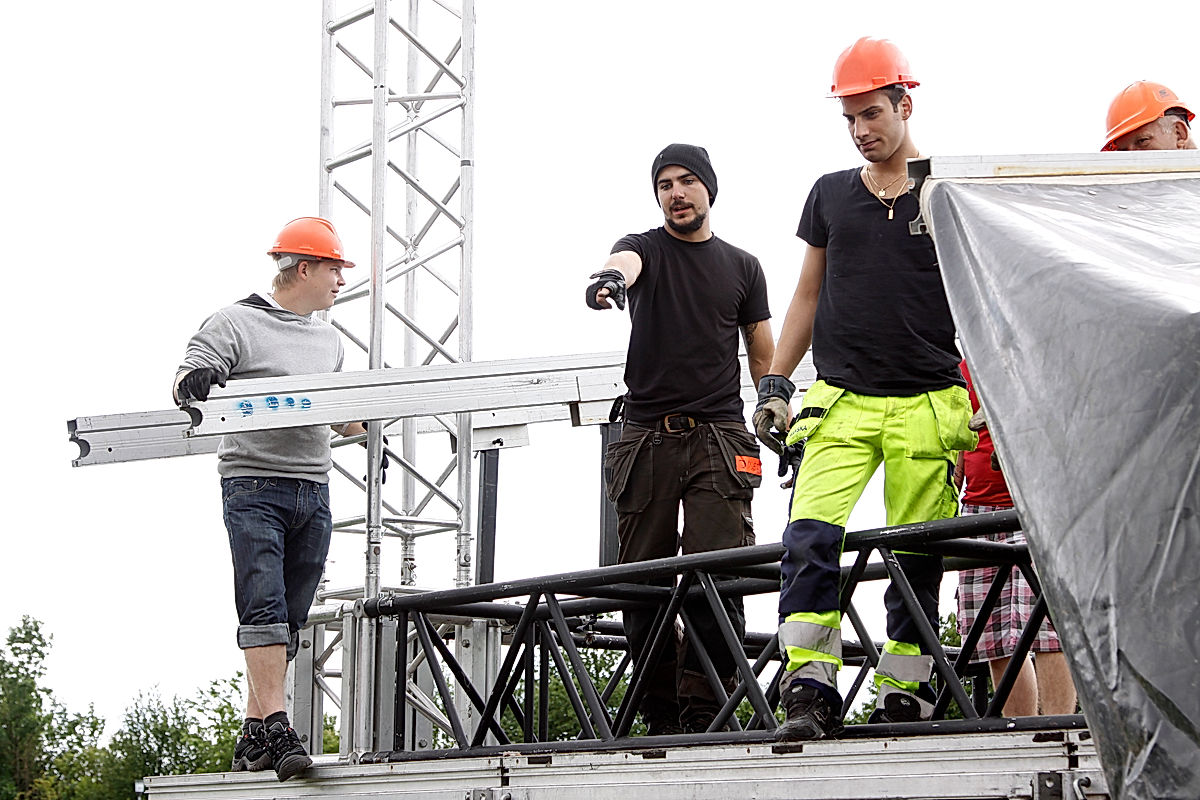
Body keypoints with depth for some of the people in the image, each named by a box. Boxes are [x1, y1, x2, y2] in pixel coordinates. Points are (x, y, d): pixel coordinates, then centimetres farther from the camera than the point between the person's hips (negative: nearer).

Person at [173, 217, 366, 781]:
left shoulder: (329, 340, 22)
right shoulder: (236, 324, 1)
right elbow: (186, 381, -9)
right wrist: (192, 382, -30)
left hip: (313, 492, 6)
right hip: (254, 486, -6)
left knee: (289, 619, 4)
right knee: (263, 606, -16)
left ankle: (253, 738, 8)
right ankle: (276, 728, -21)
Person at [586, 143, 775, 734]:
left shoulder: (742, 267, 16)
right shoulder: (645, 248, 9)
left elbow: (762, 355, 20)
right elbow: (626, 261, -17)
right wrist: (610, 279, -42)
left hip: (719, 437, 0)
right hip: (646, 437, 0)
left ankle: (704, 713, -11)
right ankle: (661, 717, 5)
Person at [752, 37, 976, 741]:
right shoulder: (831, 194, 15)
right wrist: (776, 383, 14)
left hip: (927, 404, -2)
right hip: (841, 399, 2)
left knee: (917, 558, -2)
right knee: (810, 536, -17)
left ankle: (903, 698, 6)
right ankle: (810, 694, -18)